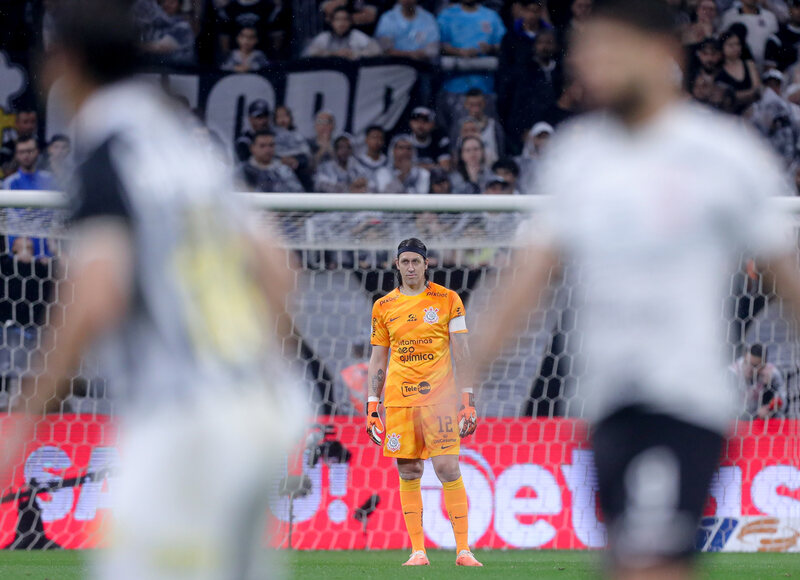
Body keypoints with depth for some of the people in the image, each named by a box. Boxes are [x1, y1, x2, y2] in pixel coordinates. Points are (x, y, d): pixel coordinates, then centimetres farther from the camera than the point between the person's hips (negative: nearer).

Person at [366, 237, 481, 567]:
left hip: (438, 397, -3)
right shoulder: (384, 307, 11)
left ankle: (463, 550, -9)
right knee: (408, 473, 1)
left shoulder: (447, 300, 4)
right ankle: (417, 551, 4)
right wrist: (372, 406, 8)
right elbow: (377, 358, 15)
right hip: (399, 399, 3)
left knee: (448, 469, -10)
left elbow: (460, 352, 3)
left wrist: (467, 398, -5)